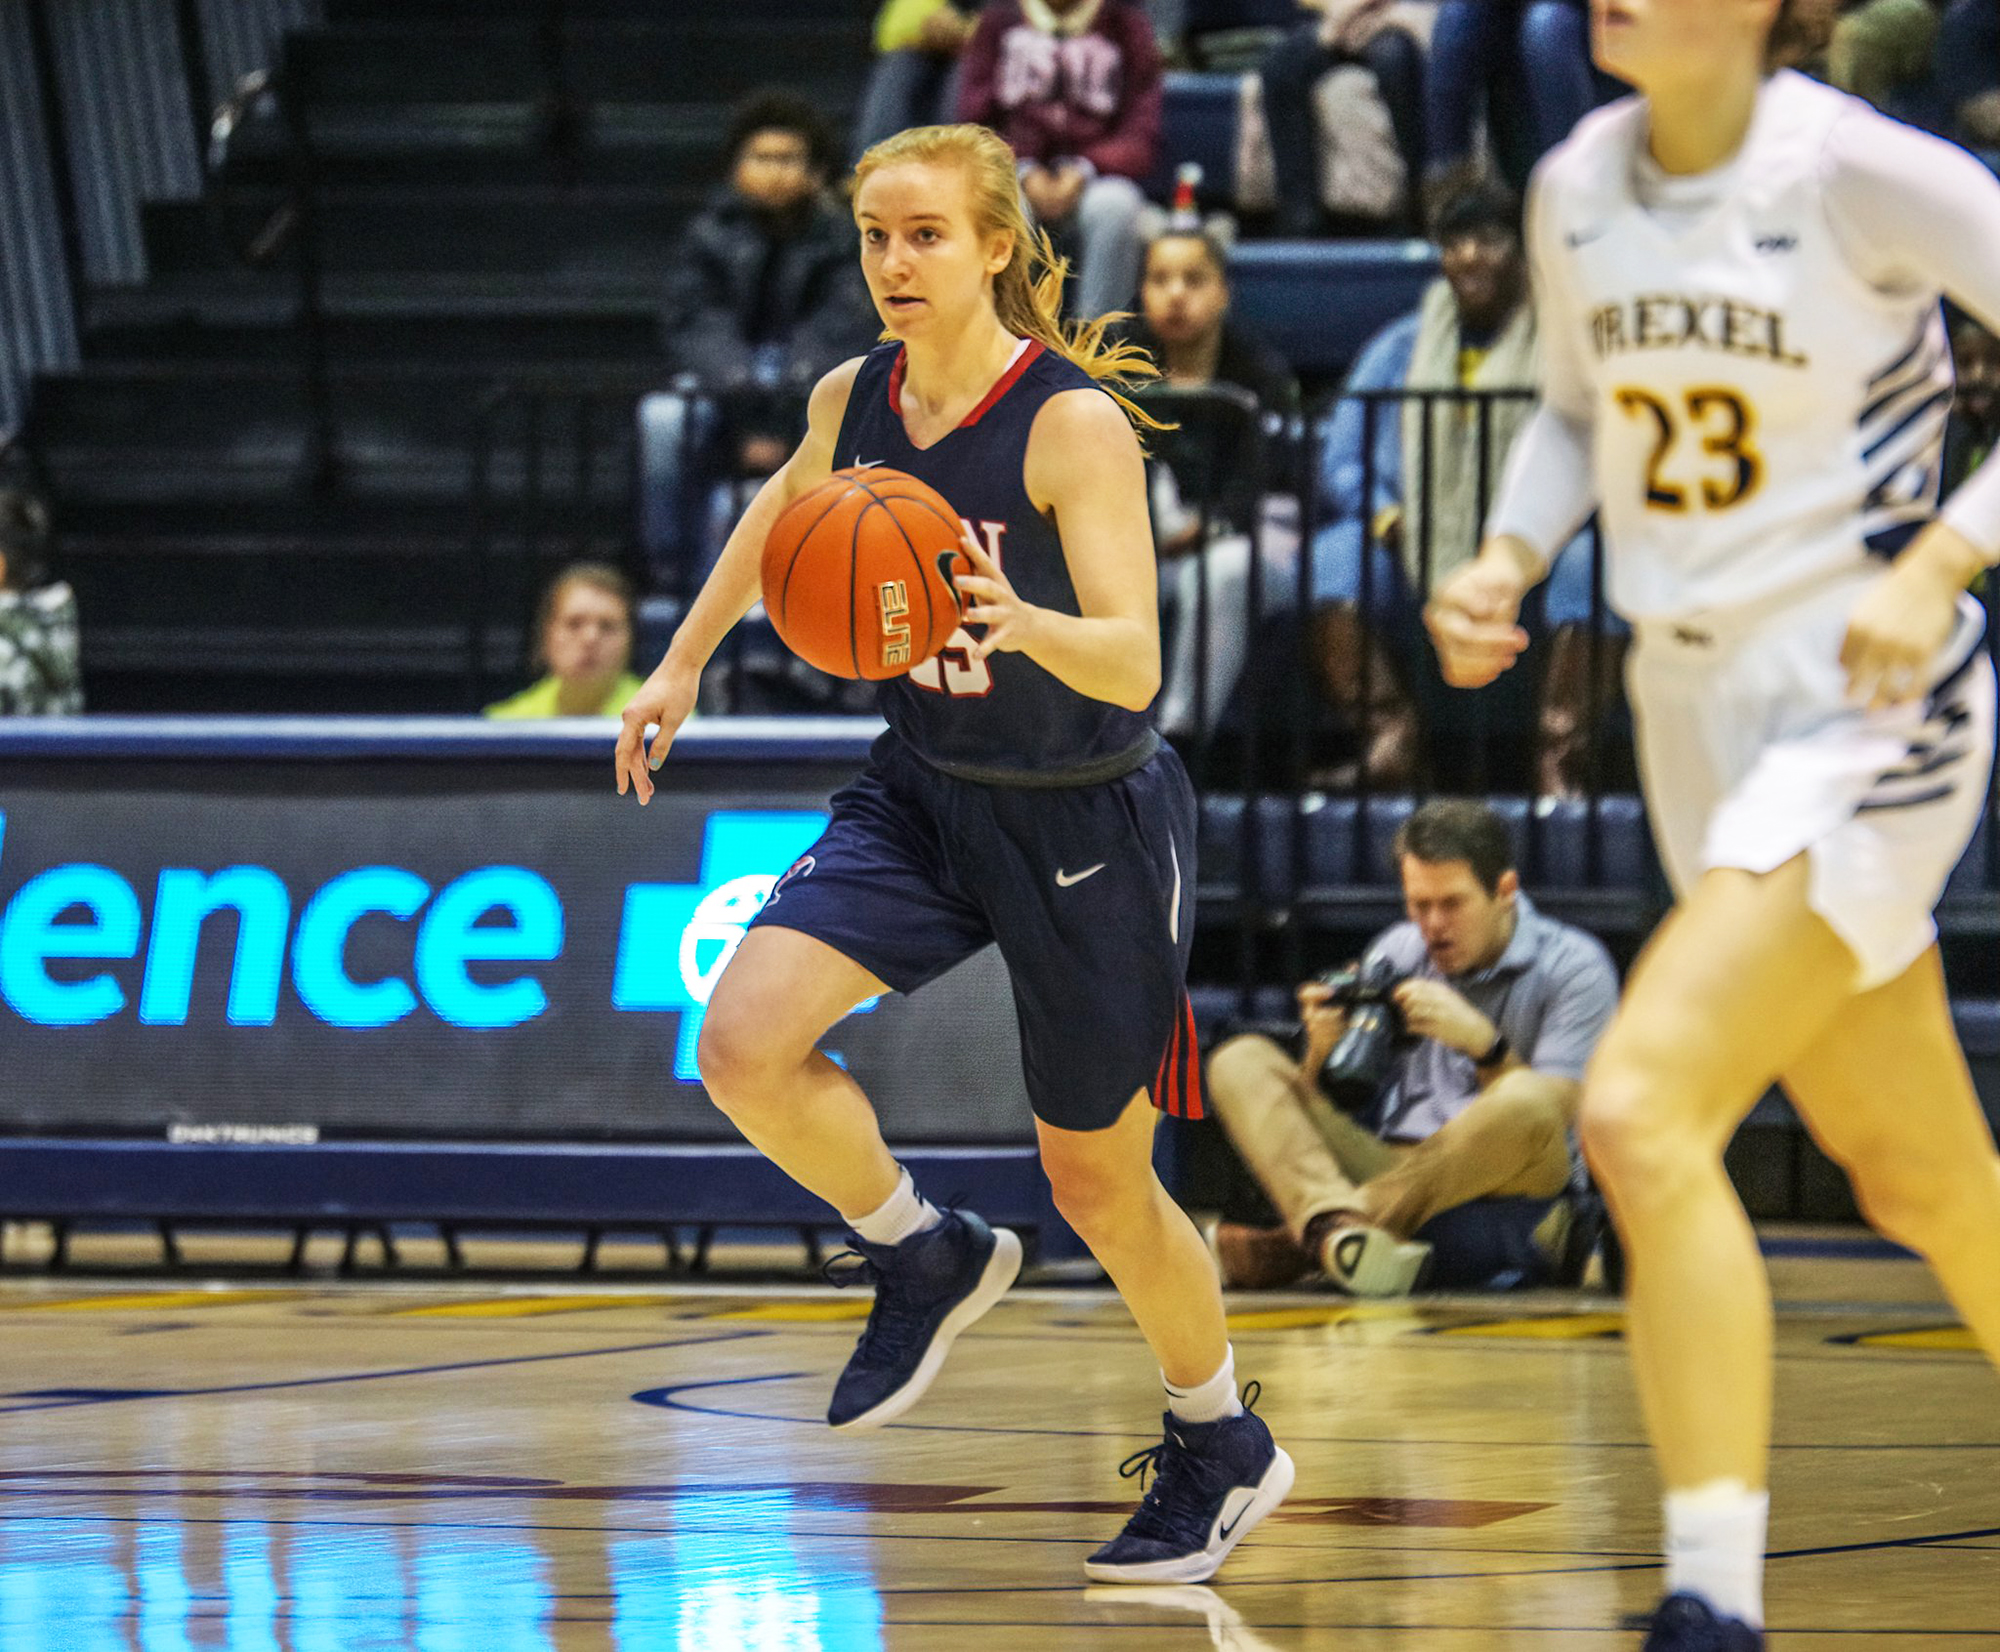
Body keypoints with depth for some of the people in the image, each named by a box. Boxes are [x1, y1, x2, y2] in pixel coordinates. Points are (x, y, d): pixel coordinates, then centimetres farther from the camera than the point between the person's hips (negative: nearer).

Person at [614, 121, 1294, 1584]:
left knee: (1097, 1180, 6)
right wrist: (685, 661, 20)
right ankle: (928, 1257, 9)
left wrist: (1024, 623, -48)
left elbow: (1135, 667, -29)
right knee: (745, 1044, -18)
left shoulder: (1073, 422, -22)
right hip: (923, 800, 5)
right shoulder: (853, 401, -5)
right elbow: (785, 507, 20)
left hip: (1090, 821, -5)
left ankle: (1223, 1447, 32)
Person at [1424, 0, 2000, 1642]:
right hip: (1696, 713, 7)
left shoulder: (1857, 171, -16)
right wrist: (1508, 558, 3)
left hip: (1867, 707, -7)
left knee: (1642, 1110, -22)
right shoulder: (1578, 188, 4)